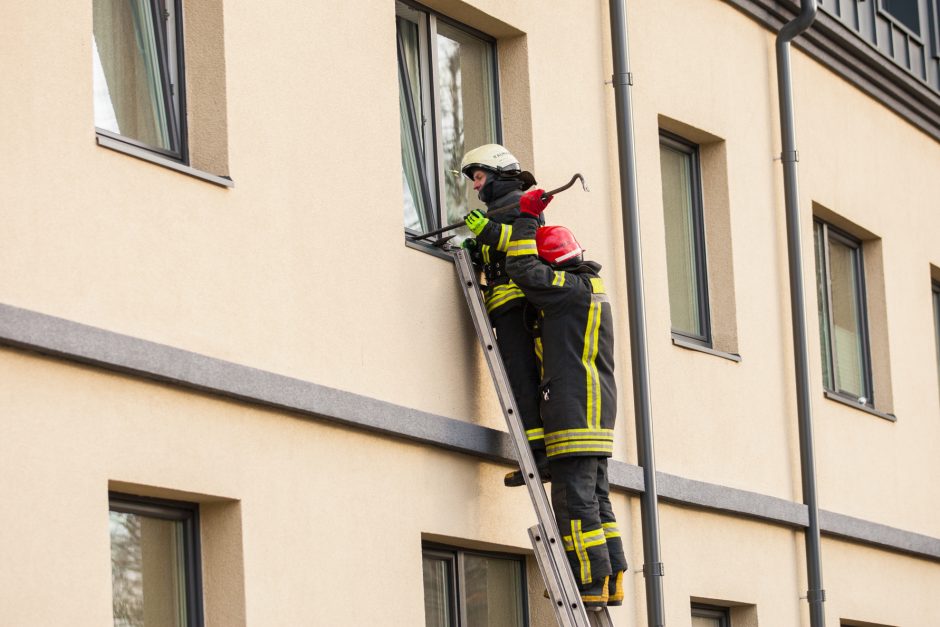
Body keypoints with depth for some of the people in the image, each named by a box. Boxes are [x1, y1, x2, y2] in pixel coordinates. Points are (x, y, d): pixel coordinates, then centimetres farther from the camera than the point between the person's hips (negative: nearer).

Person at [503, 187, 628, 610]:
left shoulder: (574, 289, -9)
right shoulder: (589, 289, 21)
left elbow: (523, 270, -17)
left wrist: (527, 216, -7)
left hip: (576, 410, -10)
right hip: (595, 413, 10)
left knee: (575, 500, -9)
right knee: (596, 499, 10)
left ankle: (592, 583, -10)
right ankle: (612, 581, 8)